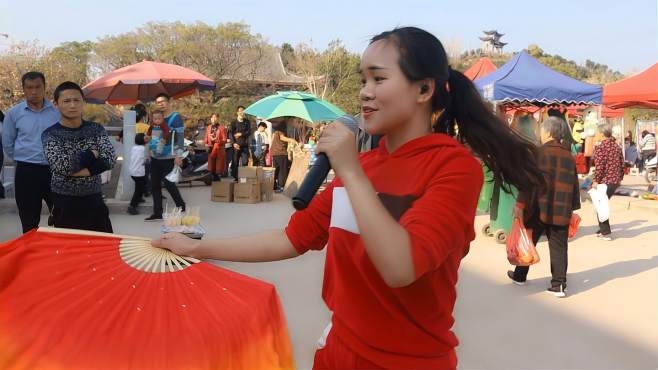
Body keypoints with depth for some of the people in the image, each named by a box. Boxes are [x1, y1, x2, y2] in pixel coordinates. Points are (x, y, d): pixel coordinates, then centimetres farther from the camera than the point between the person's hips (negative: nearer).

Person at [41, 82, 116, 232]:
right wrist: (92, 154, -12)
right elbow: (60, 165, -21)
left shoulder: (96, 129, 2)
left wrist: (74, 169, -18)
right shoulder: (50, 134, -5)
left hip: (94, 200, 2)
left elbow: (109, 160, -12)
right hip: (65, 203, -2)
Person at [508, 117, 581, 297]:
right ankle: (559, 284, 3)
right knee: (559, 247, 7)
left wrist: (521, 204, -14)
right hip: (561, 210, 4)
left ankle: (520, 275, 25)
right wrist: (573, 207, 21)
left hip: (539, 208, -4)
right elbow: (574, 184, 13)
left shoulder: (540, 152, -9)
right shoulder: (569, 156, 8)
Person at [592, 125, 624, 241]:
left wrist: (596, 180, -13)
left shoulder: (600, 147, -11)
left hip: (604, 181, -7)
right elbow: (622, 164, 14)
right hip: (615, 181, 7)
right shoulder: (617, 147, 11)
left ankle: (606, 232, -1)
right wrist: (620, 178, 23)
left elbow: (599, 166, -17)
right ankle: (603, 229, 23)